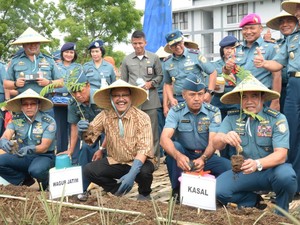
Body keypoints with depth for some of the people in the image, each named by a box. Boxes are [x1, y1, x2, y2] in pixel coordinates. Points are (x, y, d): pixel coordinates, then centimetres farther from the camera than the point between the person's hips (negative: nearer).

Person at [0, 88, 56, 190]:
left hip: (43, 156, -4)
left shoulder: (49, 122, -13)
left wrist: (30, 149, -41)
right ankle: (25, 180, 3)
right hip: (22, 156, 4)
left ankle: (45, 181, 2)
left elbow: (44, 147, -19)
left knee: (36, 170, -37)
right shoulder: (16, 119, -3)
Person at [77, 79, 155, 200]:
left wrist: (132, 173, -37)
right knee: (88, 170, -16)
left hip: (137, 162, -3)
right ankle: (119, 189, 10)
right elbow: (89, 137, -7)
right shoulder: (105, 115, -6)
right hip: (114, 162, 3)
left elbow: (144, 148, -24)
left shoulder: (142, 118, -16)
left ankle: (144, 194, 4)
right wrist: (83, 131, -32)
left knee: (144, 171, -33)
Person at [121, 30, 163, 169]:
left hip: (150, 100, -1)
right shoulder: (127, 60, 9)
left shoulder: (154, 58, 5)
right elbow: (123, 81, 13)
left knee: (152, 130, 1)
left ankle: (154, 158, 10)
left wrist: (151, 83, -9)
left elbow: (160, 76, 9)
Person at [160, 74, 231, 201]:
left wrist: (203, 159, -41)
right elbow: (164, 138, -26)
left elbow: (213, 142, -19)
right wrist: (178, 155, -48)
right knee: (174, 146, -32)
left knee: (229, 167, -27)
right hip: (183, 156, 0)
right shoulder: (175, 112, -11)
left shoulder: (213, 112, -8)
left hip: (206, 156, 0)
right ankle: (177, 190, -17)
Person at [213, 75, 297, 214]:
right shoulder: (232, 118, -3)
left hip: (270, 170, -2)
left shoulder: (277, 119, -12)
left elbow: (281, 154, -20)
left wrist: (257, 164, -40)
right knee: (218, 189, -22)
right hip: (242, 172, 3)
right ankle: (255, 201, 8)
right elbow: (216, 144, -14)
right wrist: (224, 138, -39)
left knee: (285, 175, -34)